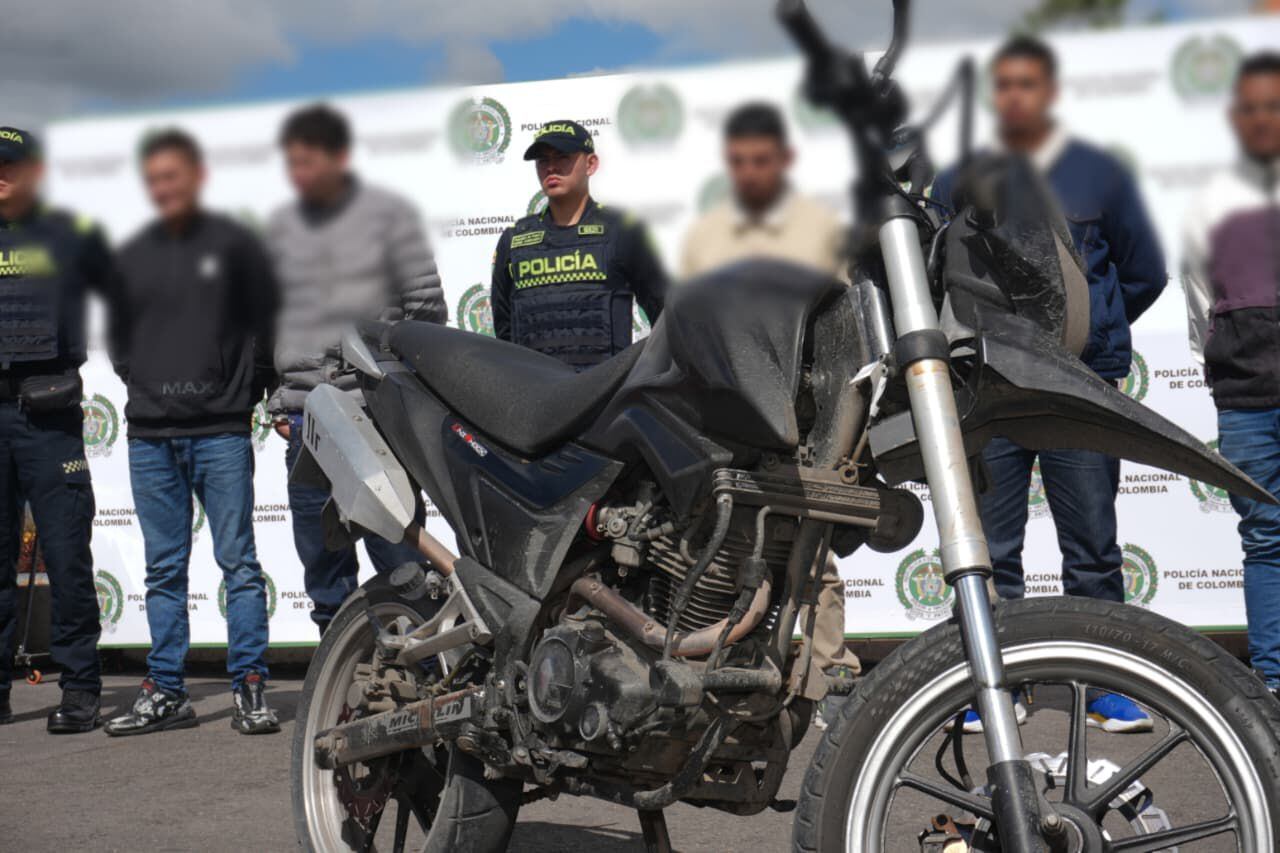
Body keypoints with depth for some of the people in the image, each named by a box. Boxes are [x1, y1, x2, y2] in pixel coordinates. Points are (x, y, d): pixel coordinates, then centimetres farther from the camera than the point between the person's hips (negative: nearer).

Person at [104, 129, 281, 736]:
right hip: (149, 436, 4)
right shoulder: (132, 255, 14)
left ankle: (249, 689, 2)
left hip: (220, 431, -4)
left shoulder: (234, 244, 4)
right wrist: (137, 381, 10)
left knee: (239, 563, -3)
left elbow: (265, 324, 4)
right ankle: (165, 692, 13)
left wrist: (249, 391, 0)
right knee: (164, 570, 8)